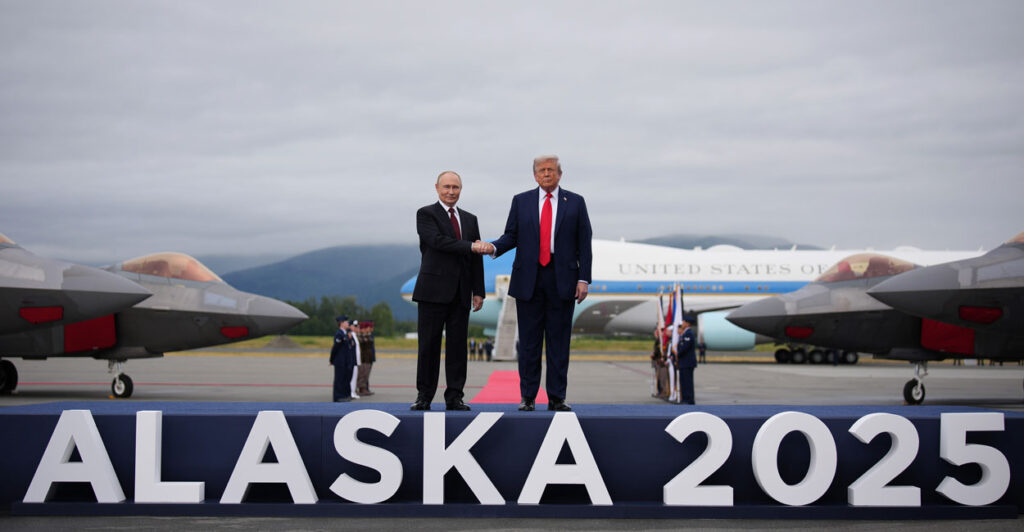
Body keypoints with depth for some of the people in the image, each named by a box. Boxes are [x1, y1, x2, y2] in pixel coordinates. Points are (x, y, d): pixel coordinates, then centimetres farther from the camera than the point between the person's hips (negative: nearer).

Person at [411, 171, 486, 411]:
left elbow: (476, 257, 14)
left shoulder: (470, 219, 17)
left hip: (460, 292, 4)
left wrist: (478, 291, 7)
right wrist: (469, 247, -17)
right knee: (429, 345, -2)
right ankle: (424, 396, 4)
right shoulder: (426, 214, 2)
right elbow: (438, 240, -15)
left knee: (458, 345, 2)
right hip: (434, 290, -4)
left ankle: (454, 397, 6)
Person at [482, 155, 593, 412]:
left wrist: (584, 278, -3)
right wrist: (494, 247, -15)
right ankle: (527, 397, 7)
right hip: (529, 278, 1)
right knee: (529, 340, 2)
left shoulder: (575, 202, 7)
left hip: (562, 279, -1)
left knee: (559, 340, 1)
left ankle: (557, 398, 6)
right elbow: (511, 236, 7)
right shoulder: (521, 201, 10)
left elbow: (584, 243, 4)